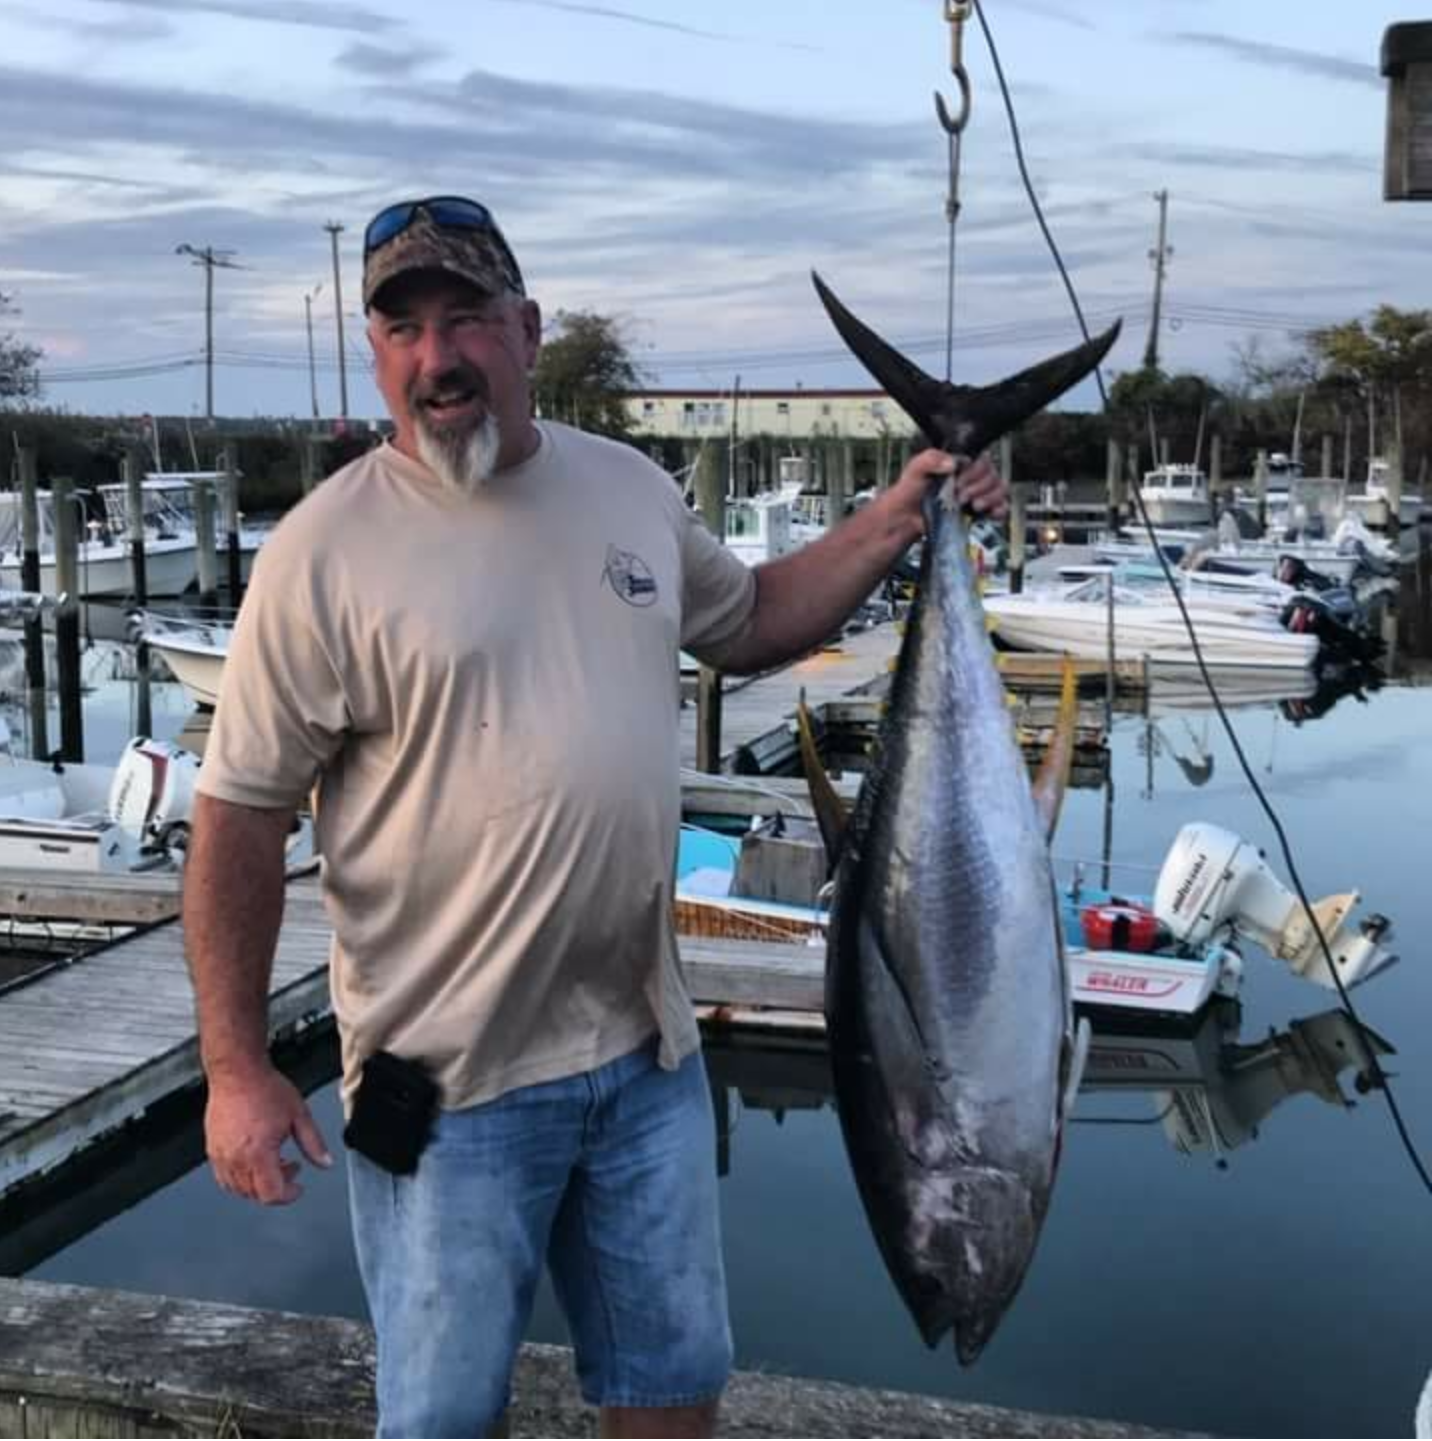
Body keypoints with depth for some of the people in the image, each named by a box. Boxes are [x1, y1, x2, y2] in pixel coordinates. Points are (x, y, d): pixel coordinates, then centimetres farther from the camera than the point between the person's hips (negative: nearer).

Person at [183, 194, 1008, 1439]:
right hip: (447, 1081, -4)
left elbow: (749, 623, 20)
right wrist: (236, 1066, -11)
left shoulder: (631, 489, 4)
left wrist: (897, 521, 9)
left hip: (647, 1052, 5)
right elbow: (241, 815, -9)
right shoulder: (326, 549, -12)